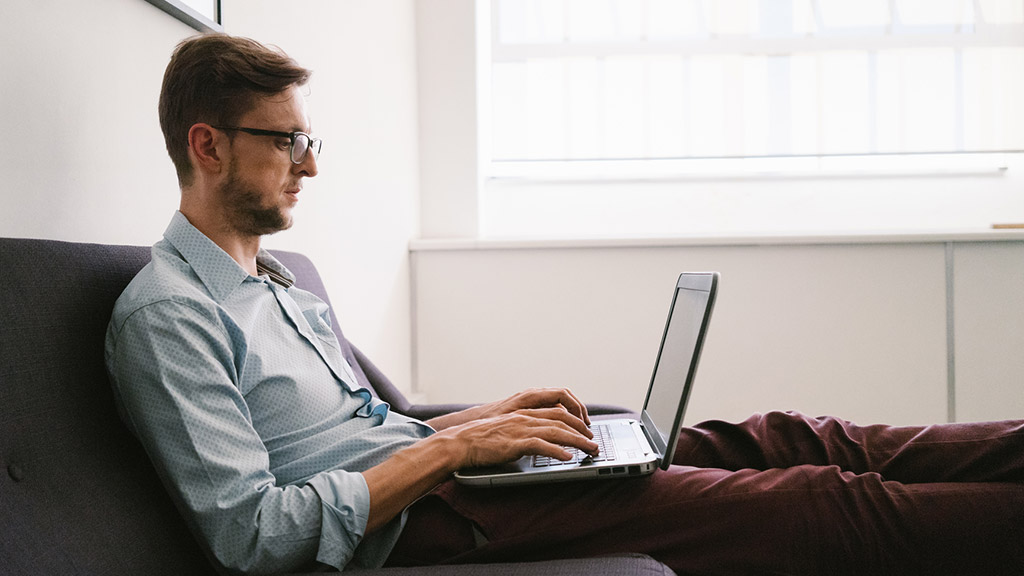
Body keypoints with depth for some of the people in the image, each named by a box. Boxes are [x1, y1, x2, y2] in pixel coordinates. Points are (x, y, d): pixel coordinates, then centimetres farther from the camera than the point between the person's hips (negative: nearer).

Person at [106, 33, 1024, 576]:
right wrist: (449, 449, -19)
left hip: (422, 472, 9)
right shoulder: (164, 315, -11)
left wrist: (494, 413, 9)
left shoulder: (280, 284, 18)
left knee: (761, 443, -3)